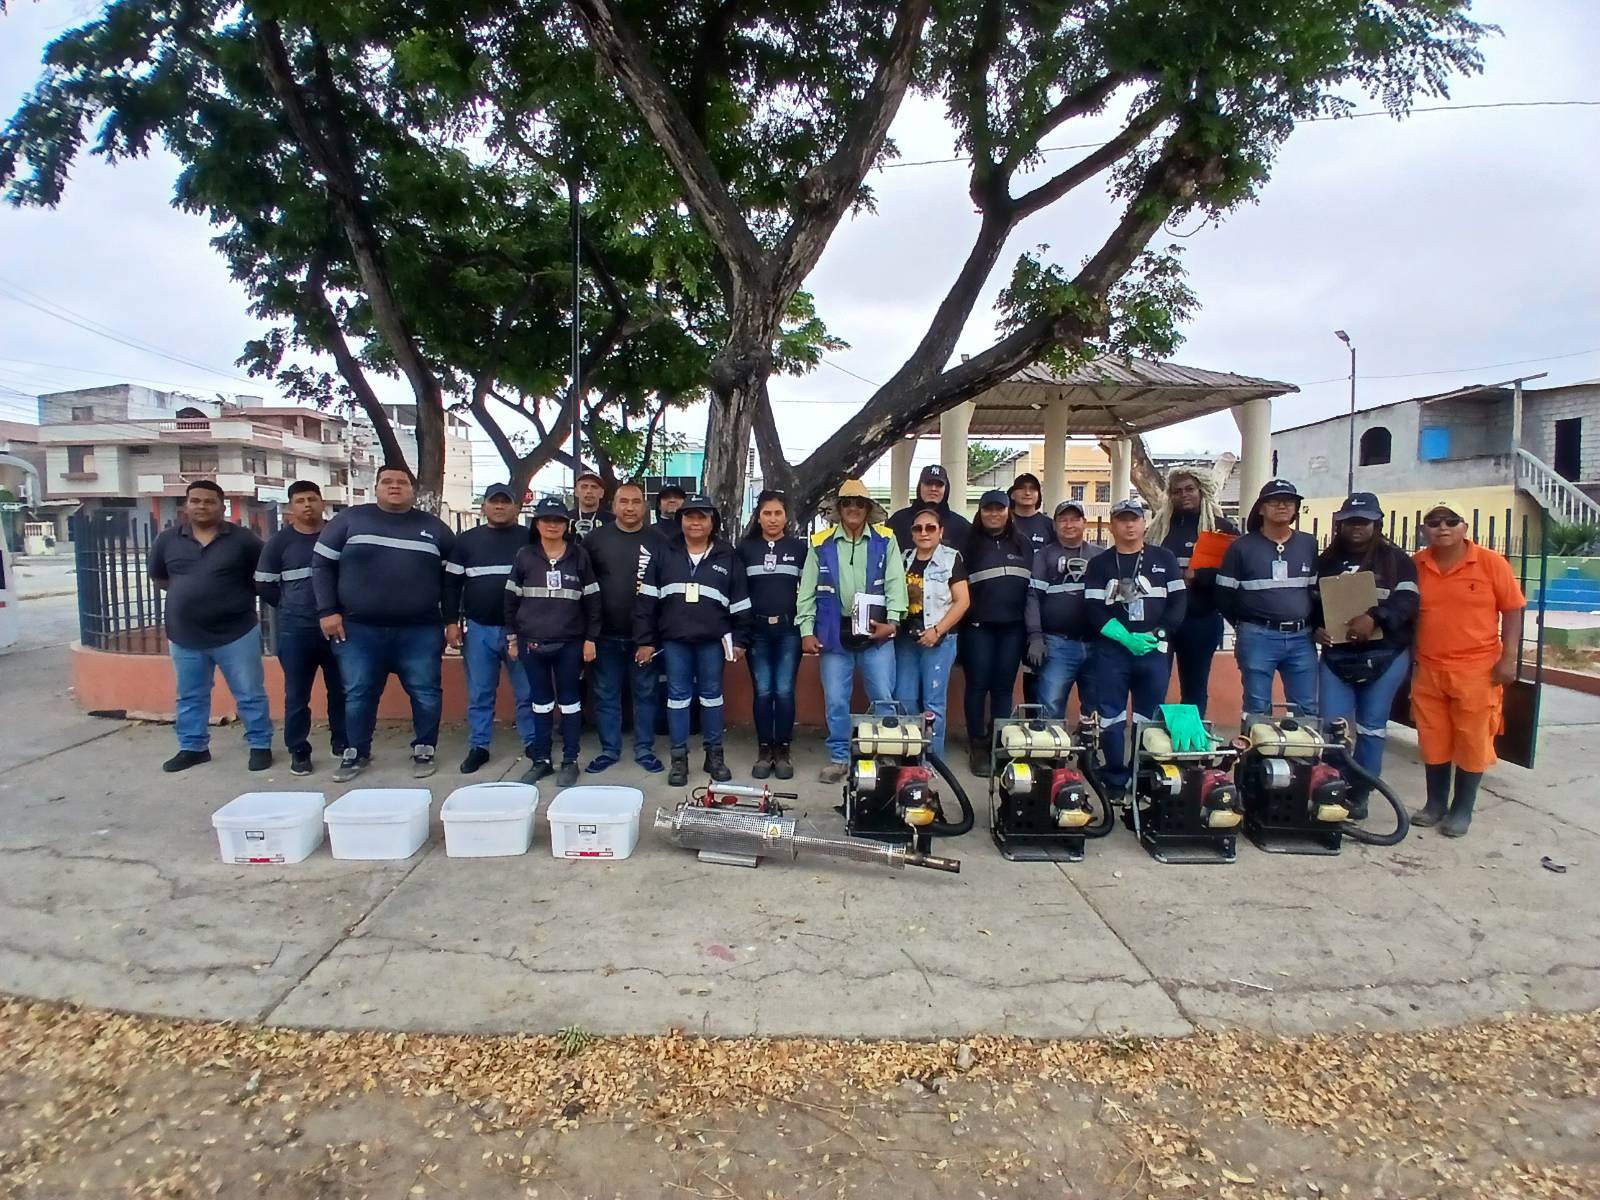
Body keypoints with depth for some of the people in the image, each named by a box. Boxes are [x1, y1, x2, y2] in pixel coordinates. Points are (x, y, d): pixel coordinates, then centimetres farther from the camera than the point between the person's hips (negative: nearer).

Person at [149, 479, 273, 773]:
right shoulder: (168, 540, 4)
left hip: (236, 634, -3)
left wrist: (239, 595, -3)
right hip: (185, 636, 4)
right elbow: (157, 577, 18)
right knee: (190, 697, 16)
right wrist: (186, 593, 7)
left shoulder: (242, 539, -6)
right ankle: (193, 747, 30)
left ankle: (260, 745, 15)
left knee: (250, 695, 4)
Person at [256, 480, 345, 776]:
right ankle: (298, 751, 15)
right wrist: (293, 607, 5)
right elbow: (264, 585, 7)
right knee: (297, 695, 4)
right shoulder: (280, 541, 3)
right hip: (296, 631, 0)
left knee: (341, 690, 8)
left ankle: (342, 742, 22)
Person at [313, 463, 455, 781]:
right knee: (358, 694, 7)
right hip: (359, 629, 0)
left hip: (420, 631, 1)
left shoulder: (434, 527, 9)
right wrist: (328, 611, -3)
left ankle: (424, 750, 18)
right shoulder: (350, 519, 5)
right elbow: (322, 564, 5)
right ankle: (357, 752, 24)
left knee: (426, 693, 2)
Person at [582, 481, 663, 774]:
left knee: (646, 692, 8)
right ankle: (609, 750, 21)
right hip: (606, 634, 1)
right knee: (606, 694, 9)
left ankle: (644, 749, 19)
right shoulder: (596, 539, 3)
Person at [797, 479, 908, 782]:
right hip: (834, 634, 1)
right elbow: (807, 590, 5)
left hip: (875, 632, -1)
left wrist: (892, 621, -15)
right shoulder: (821, 544, 6)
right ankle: (839, 757, 20)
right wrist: (806, 630, -2)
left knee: (884, 698, 3)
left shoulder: (885, 540, 4)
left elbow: (895, 583, -2)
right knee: (835, 701, 6)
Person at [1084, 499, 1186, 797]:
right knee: (1111, 717, 0)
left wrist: (1157, 634, -10)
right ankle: (1115, 782, 9)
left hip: (1155, 650, 1)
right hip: (1111, 650, -1)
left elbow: (1179, 601, 5)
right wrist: (1126, 638, -15)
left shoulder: (1164, 559, 10)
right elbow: (1094, 610, -3)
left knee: (1150, 718, 6)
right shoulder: (1099, 564, 6)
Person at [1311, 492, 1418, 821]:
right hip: (1336, 656, 2)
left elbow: (1407, 600, -11)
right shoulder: (1325, 561, 11)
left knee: (1371, 727, 6)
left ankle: (1360, 795, 16)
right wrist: (1316, 628, -8)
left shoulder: (1397, 559, 2)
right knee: (1330, 725, -1)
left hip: (1385, 657, -2)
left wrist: (1375, 619, -27)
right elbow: (1313, 602, 12)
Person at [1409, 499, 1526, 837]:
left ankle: (1462, 810, 19)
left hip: (1477, 670, -3)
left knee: (1472, 741, 6)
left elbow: (1512, 610, -2)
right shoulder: (1417, 565, 2)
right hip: (1428, 670, 3)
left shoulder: (1490, 562, -6)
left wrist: (1509, 658, -7)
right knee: (1433, 740, 12)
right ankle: (1436, 804, 26)